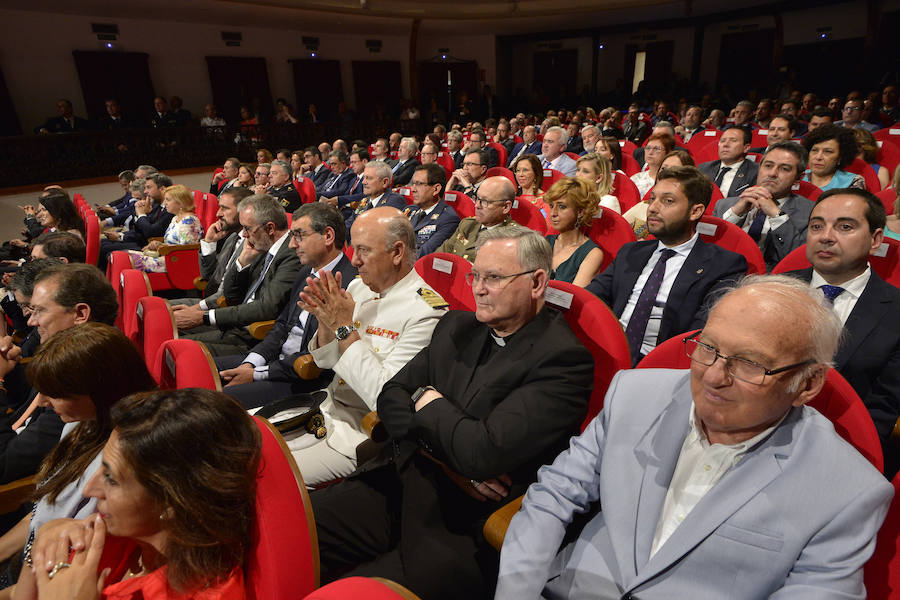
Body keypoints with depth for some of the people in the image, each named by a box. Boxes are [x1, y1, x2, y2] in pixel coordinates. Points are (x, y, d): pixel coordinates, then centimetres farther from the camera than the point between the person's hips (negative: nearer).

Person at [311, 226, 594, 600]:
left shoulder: (563, 359, -14)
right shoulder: (456, 326, 9)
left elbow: (485, 453, -23)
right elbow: (391, 396, 7)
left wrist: (427, 400, -5)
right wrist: (445, 457, -9)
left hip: (464, 530, -6)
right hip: (396, 490, 6)